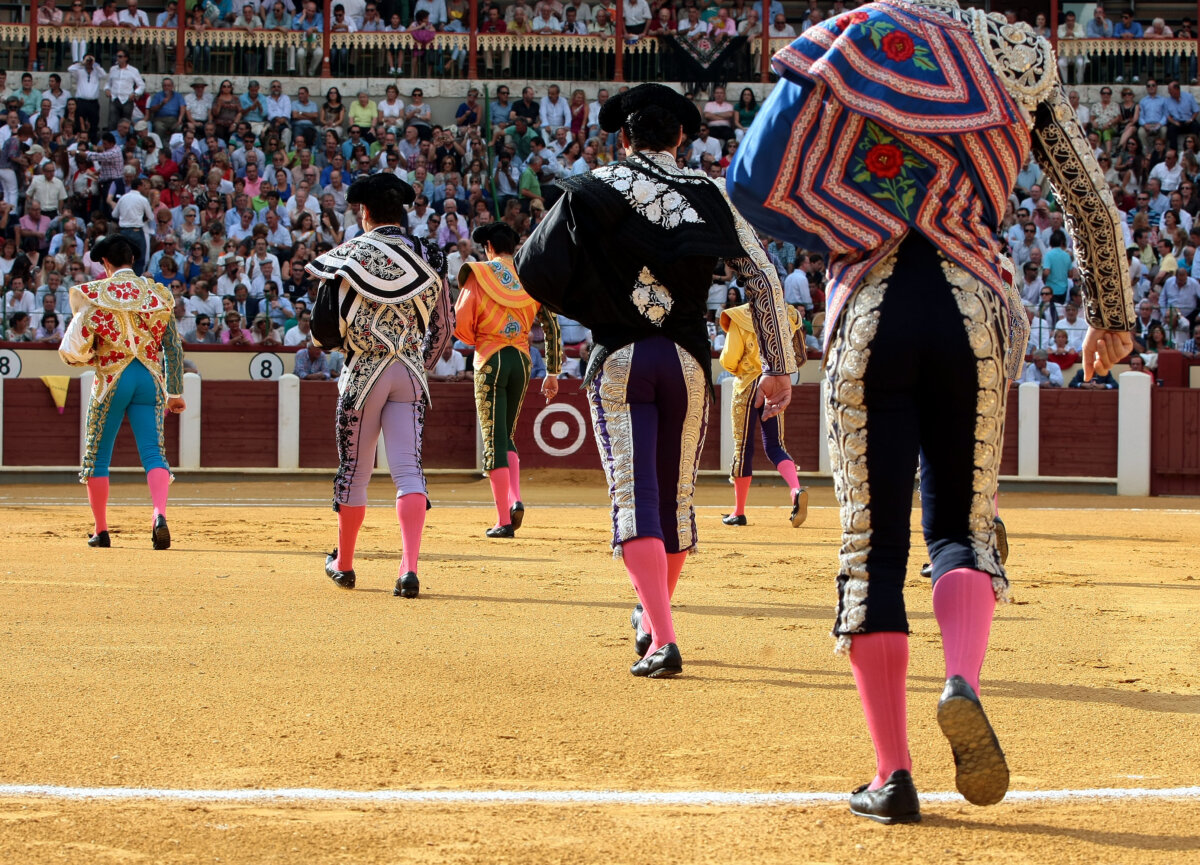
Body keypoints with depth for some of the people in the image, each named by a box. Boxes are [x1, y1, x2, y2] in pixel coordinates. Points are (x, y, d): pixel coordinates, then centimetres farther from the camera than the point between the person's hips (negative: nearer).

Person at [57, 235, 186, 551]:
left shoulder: (96, 295, -3)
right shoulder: (157, 294, 6)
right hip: (151, 380, 2)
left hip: (111, 380, -2)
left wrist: (88, 357, 15)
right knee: (153, 453, -3)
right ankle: (160, 515, -28)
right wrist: (175, 392, 14)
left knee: (97, 455, 11)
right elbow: (174, 347, 7)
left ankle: (101, 530, 15)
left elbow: (79, 348, -9)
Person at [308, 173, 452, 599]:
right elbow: (443, 327, 11)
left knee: (353, 471, 11)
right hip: (411, 373, 2)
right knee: (408, 469, -4)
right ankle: (409, 567, -20)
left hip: (363, 372, -2)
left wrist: (327, 341, 16)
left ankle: (343, 563, 25)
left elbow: (324, 329, -6)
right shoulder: (427, 257, 4)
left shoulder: (350, 255, -5)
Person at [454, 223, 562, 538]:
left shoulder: (478, 275, -2)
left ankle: (503, 520, -5)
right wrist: (552, 373, 12)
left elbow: (461, 326, -7)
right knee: (506, 437, 19)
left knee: (494, 440, -1)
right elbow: (551, 326, 7)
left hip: (491, 360, -4)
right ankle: (515, 499, -2)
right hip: (522, 359, 4)